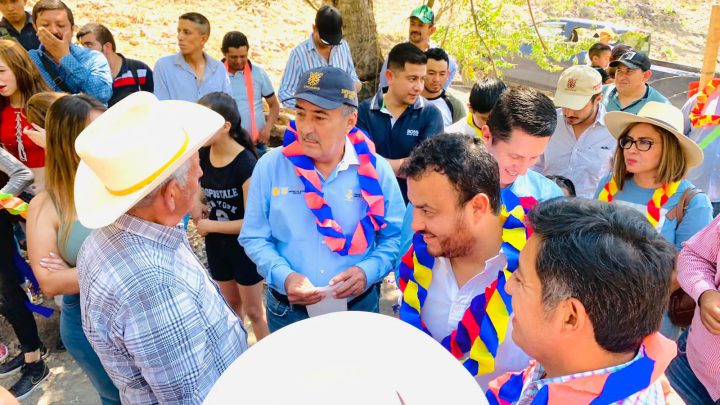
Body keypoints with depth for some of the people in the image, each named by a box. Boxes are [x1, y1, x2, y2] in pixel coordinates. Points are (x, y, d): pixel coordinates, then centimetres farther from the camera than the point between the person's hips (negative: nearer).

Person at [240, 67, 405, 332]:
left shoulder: (376, 170, -10)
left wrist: (369, 271, -20)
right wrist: (283, 277, -21)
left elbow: (396, 236, -3)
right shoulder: (270, 166, -10)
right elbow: (254, 237, -5)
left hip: (359, 305, 0)